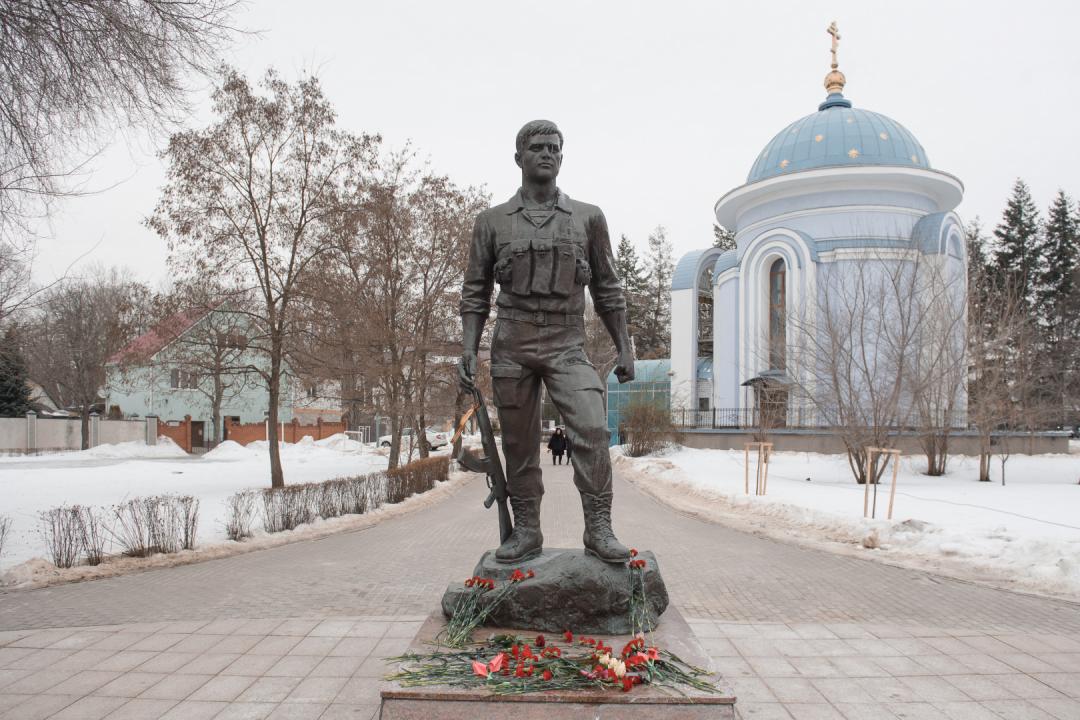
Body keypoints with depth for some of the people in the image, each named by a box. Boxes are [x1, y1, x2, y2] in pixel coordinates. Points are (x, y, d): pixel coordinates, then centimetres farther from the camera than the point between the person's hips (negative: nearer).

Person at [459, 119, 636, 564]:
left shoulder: (588, 218, 9)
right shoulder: (492, 221, 8)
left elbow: (607, 290, 12)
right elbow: (475, 293, 8)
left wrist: (624, 347, 7)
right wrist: (468, 351, -2)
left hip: (567, 346, 0)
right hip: (511, 347, 1)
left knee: (592, 428, -19)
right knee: (519, 444, 4)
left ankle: (599, 530, -11)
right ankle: (525, 532, 16)